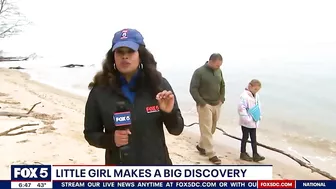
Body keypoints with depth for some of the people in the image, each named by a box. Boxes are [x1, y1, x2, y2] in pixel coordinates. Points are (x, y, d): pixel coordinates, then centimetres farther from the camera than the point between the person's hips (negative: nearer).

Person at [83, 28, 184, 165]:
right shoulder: (100, 91, -10)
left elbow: (177, 130, -3)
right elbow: (90, 133, -1)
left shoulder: (159, 84, -9)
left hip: (156, 165, 1)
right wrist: (111, 139, -21)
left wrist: (169, 113, -24)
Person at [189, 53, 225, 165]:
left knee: (212, 129, 13)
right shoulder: (199, 72, -12)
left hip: (217, 105, 6)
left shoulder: (219, 71, 5)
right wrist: (202, 103, -17)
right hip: (204, 106, -6)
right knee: (206, 130, -3)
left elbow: (222, 86, 18)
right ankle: (211, 154, 5)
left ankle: (201, 146, 33)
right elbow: (193, 89, -13)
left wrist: (221, 99, 5)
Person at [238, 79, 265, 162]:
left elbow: (258, 106, 18)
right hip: (246, 122, -7)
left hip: (254, 122, 7)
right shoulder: (244, 96, -18)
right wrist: (247, 118, -22)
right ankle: (243, 153, 20)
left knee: (254, 138, 11)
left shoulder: (256, 96, 7)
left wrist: (259, 116, 9)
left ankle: (255, 155, 17)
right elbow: (241, 108, -23)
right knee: (245, 137, 6)